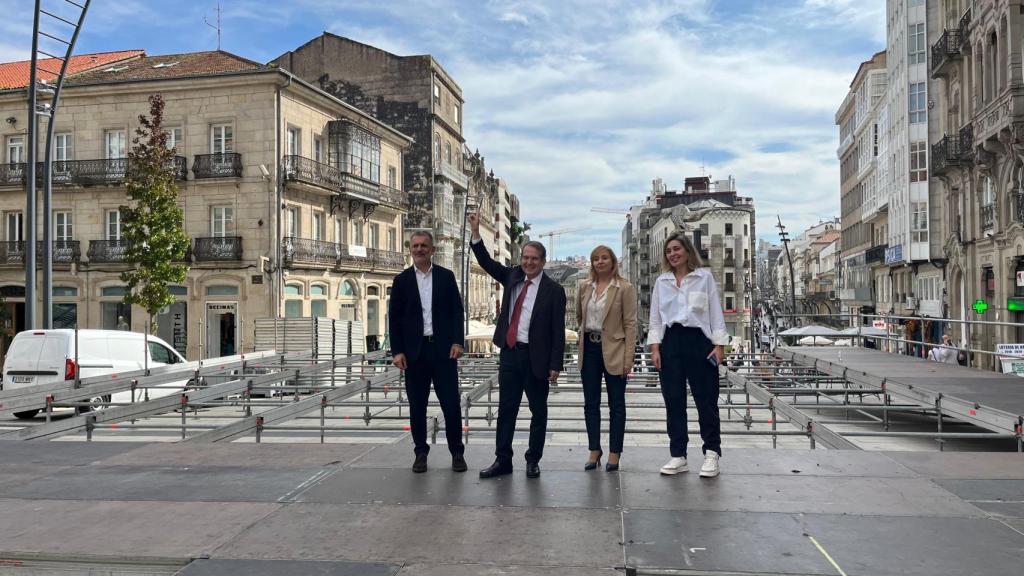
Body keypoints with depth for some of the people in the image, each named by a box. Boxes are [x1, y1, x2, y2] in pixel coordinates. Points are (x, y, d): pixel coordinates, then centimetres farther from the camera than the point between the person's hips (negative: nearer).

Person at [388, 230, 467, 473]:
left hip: (444, 348, -1)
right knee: (417, 405, 6)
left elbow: (457, 311, 4)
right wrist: (397, 351, -4)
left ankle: (457, 452, 12)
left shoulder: (446, 276, 6)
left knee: (451, 403, 0)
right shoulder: (402, 280, 5)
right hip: (415, 350, 1)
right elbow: (394, 317, 4)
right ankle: (421, 452, 19)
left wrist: (458, 342, -7)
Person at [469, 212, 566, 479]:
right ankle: (502, 460, 16)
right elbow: (487, 262, 12)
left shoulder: (553, 290, -7)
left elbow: (558, 330, -8)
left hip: (536, 357, -4)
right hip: (509, 353, 4)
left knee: (538, 411, 7)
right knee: (506, 409, 8)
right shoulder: (512, 276, 8)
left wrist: (555, 365, -12)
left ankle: (533, 461, 20)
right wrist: (476, 233, 0)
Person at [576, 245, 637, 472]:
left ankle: (614, 453, 12)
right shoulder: (585, 286, 7)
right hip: (589, 349, 5)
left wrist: (628, 358, -13)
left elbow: (630, 324, -9)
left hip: (613, 351, -4)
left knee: (616, 404, 4)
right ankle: (594, 451, 18)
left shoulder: (625, 288, -6)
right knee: (590, 403, 8)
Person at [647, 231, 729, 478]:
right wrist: (655, 348, 1)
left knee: (706, 399, -1)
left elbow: (716, 313, 3)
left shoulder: (705, 277, 6)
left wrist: (719, 345, -5)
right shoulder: (661, 282, 12)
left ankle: (711, 455, 9)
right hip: (670, 342, 3)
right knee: (673, 401, 4)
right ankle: (678, 456, 11)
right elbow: (655, 318, 11)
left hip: (698, 340, -3)